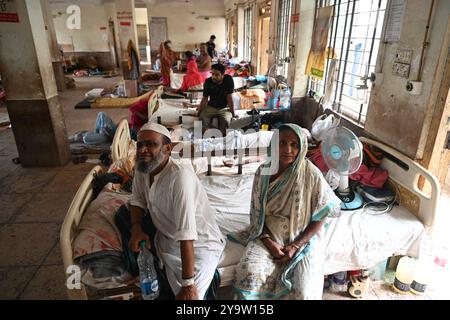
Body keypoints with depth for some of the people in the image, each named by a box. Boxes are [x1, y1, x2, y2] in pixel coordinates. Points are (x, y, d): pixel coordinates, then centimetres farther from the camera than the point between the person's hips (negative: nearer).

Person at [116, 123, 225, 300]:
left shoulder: (180, 177, -33)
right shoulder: (142, 168, -7)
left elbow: (186, 236, -35)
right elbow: (138, 200, 7)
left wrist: (188, 284, -33)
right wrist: (136, 228, -13)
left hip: (199, 244, -7)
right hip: (165, 233, 8)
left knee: (186, 295, -25)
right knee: (122, 215, 8)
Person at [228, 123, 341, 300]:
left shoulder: (311, 174, -15)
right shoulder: (263, 172, -6)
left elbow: (320, 216, -7)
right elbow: (257, 211, 1)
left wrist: (296, 246, -12)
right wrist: (268, 241, -13)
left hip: (302, 238, -1)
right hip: (268, 235, 2)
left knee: (303, 291, -20)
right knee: (249, 275, -22)